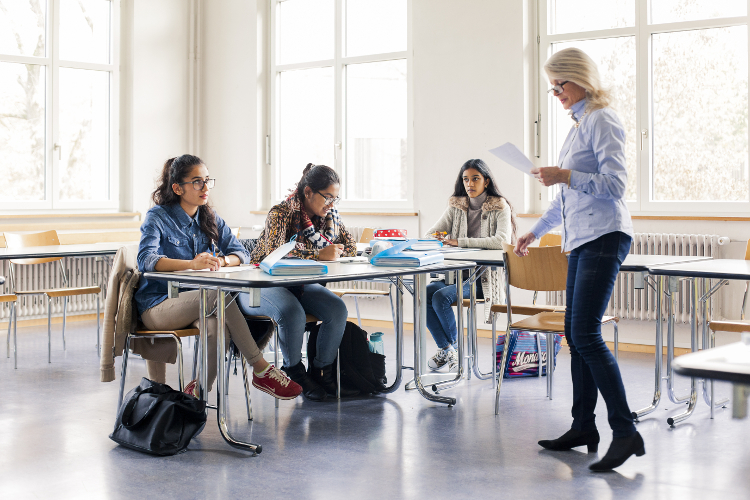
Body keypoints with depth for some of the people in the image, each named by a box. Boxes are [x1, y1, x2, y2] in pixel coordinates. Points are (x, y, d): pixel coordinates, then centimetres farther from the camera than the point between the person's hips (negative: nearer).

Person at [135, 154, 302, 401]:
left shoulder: (210, 218, 11)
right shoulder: (158, 217, -6)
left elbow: (240, 253, 5)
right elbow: (146, 260, -23)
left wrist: (220, 261, -20)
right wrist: (192, 264, -38)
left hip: (195, 304, 5)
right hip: (158, 305, -5)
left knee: (217, 328, -33)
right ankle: (261, 370, -25)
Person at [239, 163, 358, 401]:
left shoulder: (330, 214, 1)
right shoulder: (281, 213, -19)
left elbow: (351, 247, 8)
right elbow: (274, 252, -32)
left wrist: (334, 252, -15)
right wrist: (319, 255, -33)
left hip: (300, 284, 6)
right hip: (264, 283, -6)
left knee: (338, 309, -20)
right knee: (293, 313, -36)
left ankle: (320, 372, -4)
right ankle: (295, 374, -12)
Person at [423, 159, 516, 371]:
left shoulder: (500, 207, -4)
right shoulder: (455, 206, 11)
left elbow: (501, 241, -21)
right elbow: (431, 234, 12)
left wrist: (459, 241, -24)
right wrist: (437, 238, -15)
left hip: (486, 276, -5)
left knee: (441, 297, -26)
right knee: (426, 292, -22)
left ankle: (454, 347, -4)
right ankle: (444, 348, -10)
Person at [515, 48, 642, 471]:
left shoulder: (601, 121, -6)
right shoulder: (580, 125, 22)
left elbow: (615, 183, -16)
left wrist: (564, 176, -19)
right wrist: (536, 231, 33)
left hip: (604, 237, -10)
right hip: (581, 240, 10)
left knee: (586, 335, -16)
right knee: (575, 334, 8)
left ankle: (626, 432, -14)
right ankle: (584, 427, 15)